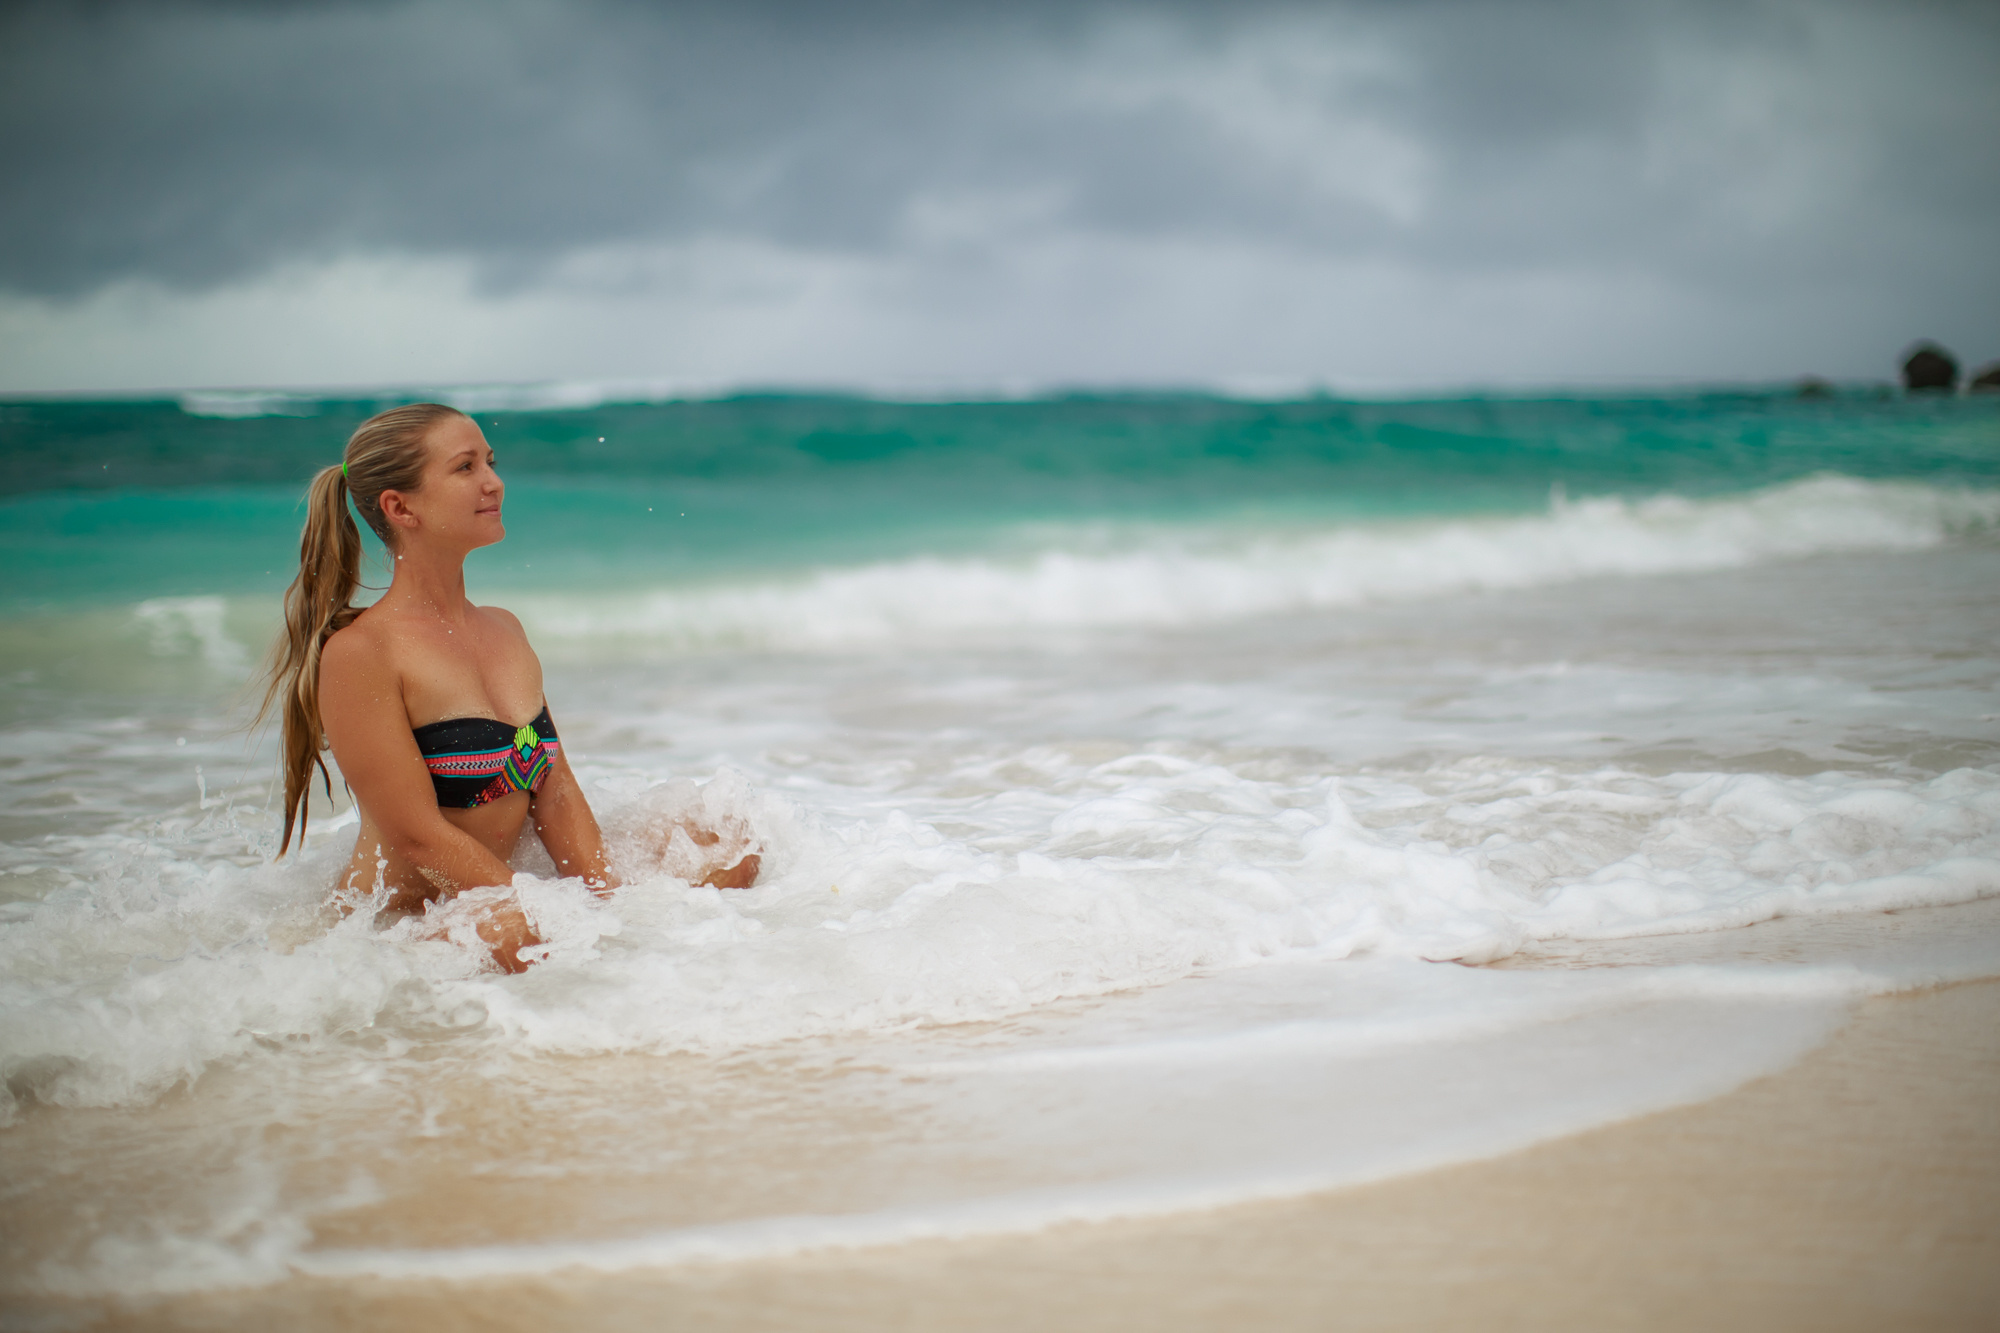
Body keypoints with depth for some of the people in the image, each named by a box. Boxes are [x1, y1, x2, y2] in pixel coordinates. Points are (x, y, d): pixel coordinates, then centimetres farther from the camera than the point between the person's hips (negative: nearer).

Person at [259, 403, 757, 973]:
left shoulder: (505, 631, 12)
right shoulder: (356, 653, -13)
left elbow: (556, 794, 7)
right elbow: (418, 838, -18)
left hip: (487, 919, 7)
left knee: (729, 862, -8)